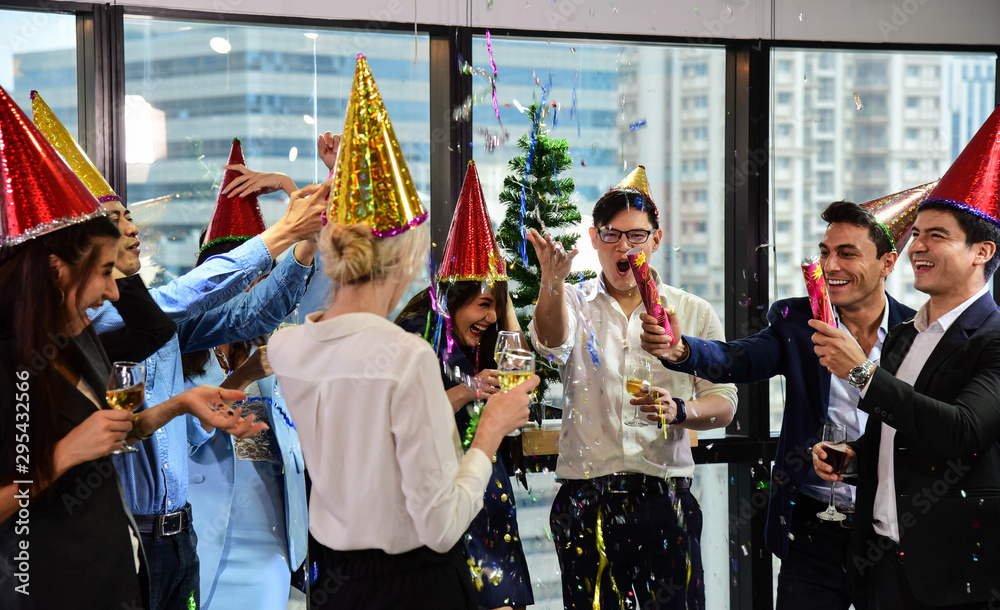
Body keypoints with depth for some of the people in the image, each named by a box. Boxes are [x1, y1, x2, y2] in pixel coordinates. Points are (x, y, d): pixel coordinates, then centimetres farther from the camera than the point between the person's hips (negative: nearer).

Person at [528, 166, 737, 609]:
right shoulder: (573, 303, 5)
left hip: (665, 498, 1)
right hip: (585, 501, 0)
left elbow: (724, 405, 7)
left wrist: (679, 410, -15)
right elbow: (552, 343, -19)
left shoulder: (694, 313, 7)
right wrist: (552, 283, -39)